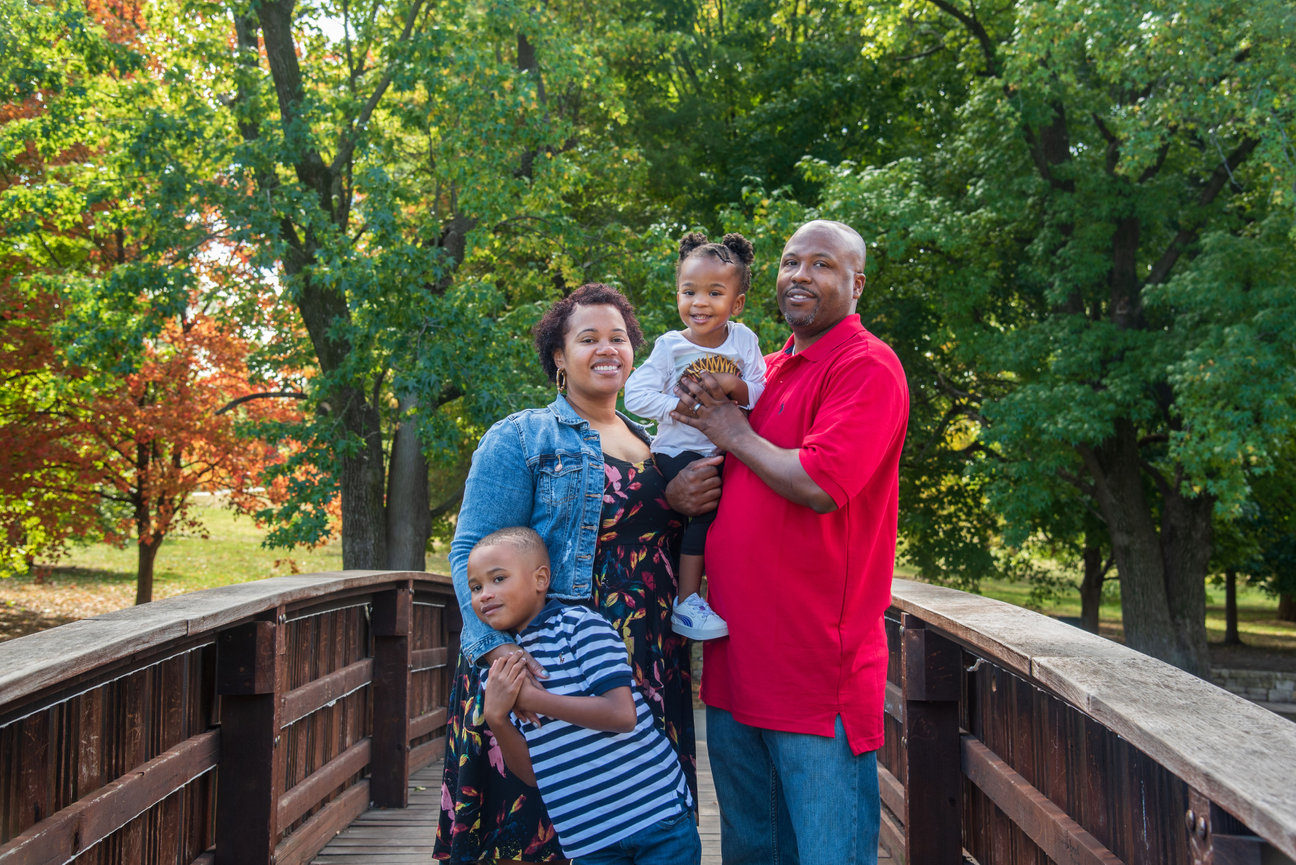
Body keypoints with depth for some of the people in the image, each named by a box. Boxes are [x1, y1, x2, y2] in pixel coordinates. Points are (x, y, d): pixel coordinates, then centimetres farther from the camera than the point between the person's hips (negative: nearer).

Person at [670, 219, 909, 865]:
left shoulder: (867, 367, -9)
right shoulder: (764, 372, 16)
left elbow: (819, 485, -23)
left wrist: (733, 433, -8)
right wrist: (680, 490, 2)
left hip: (818, 665, -8)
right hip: (736, 661, 8)